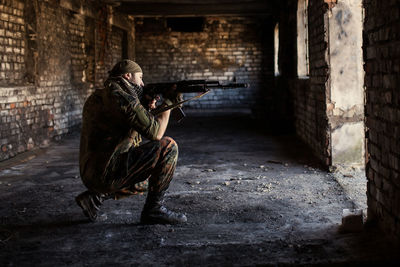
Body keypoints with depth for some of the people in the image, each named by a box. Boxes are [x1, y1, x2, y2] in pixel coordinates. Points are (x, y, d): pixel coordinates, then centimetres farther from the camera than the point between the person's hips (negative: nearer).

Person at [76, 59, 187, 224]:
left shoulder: (99, 96, 18)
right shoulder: (121, 97, -12)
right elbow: (155, 133, -14)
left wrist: (146, 109, 12)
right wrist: (168, 102, 1)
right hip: (108, 172, -10)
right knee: (168, 147, -8)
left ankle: (95, 196, 18)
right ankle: (154, 209, -2)